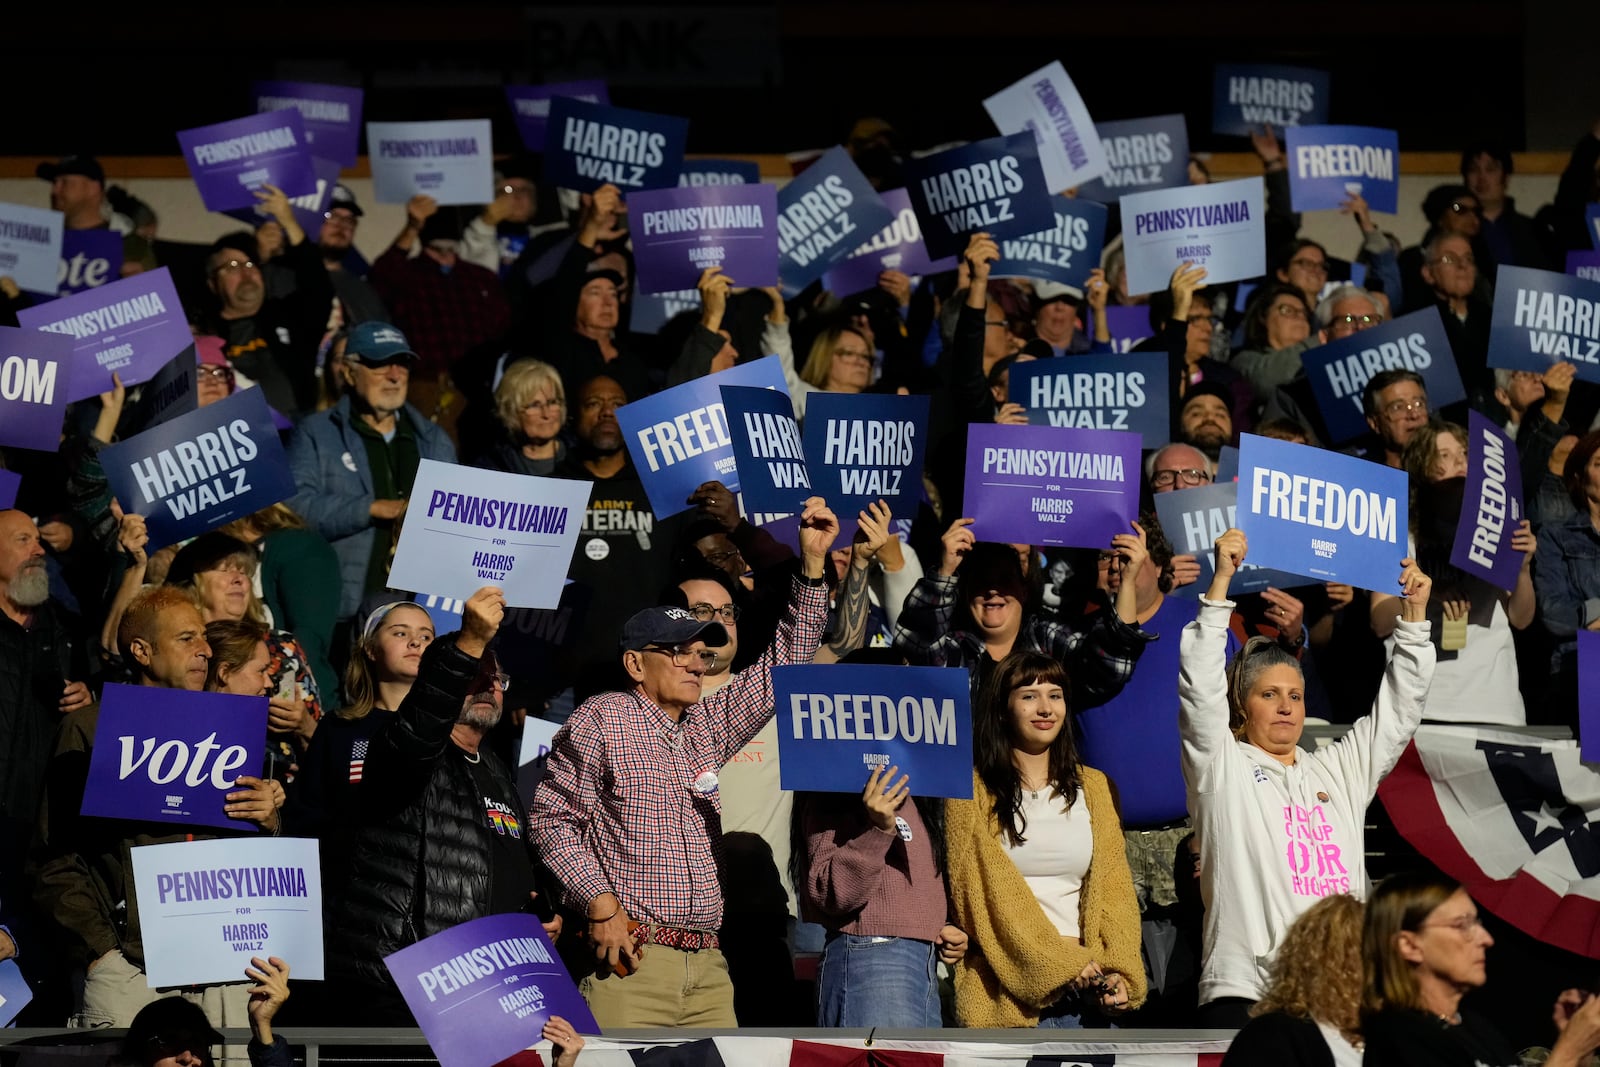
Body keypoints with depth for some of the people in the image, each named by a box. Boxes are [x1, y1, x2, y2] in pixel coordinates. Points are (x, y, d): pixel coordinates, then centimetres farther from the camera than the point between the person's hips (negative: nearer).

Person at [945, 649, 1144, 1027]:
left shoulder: (1094, 788, 17)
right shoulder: (972, 792, 3)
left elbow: (1113, 887, 10)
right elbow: (984, 892, -5)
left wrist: (1120, 971, -6)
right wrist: (1061, 963, -13)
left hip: (1088, 992, 3)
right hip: (1005, 989, -3)